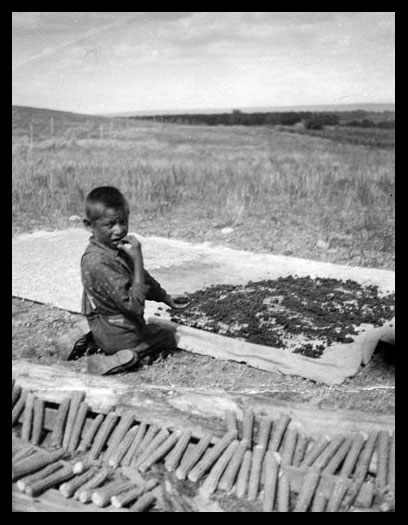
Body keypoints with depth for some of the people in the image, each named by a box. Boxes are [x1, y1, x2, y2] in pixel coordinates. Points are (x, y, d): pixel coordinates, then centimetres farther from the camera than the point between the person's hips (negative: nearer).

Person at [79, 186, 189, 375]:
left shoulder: (118, 248, -2)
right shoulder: (97, 262, -32)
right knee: (170, 338, 9)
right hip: (117, 336, -9)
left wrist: (167, 298, 19)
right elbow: (134, 304, -32)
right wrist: (138, 260, -35)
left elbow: (143, 278, 16)